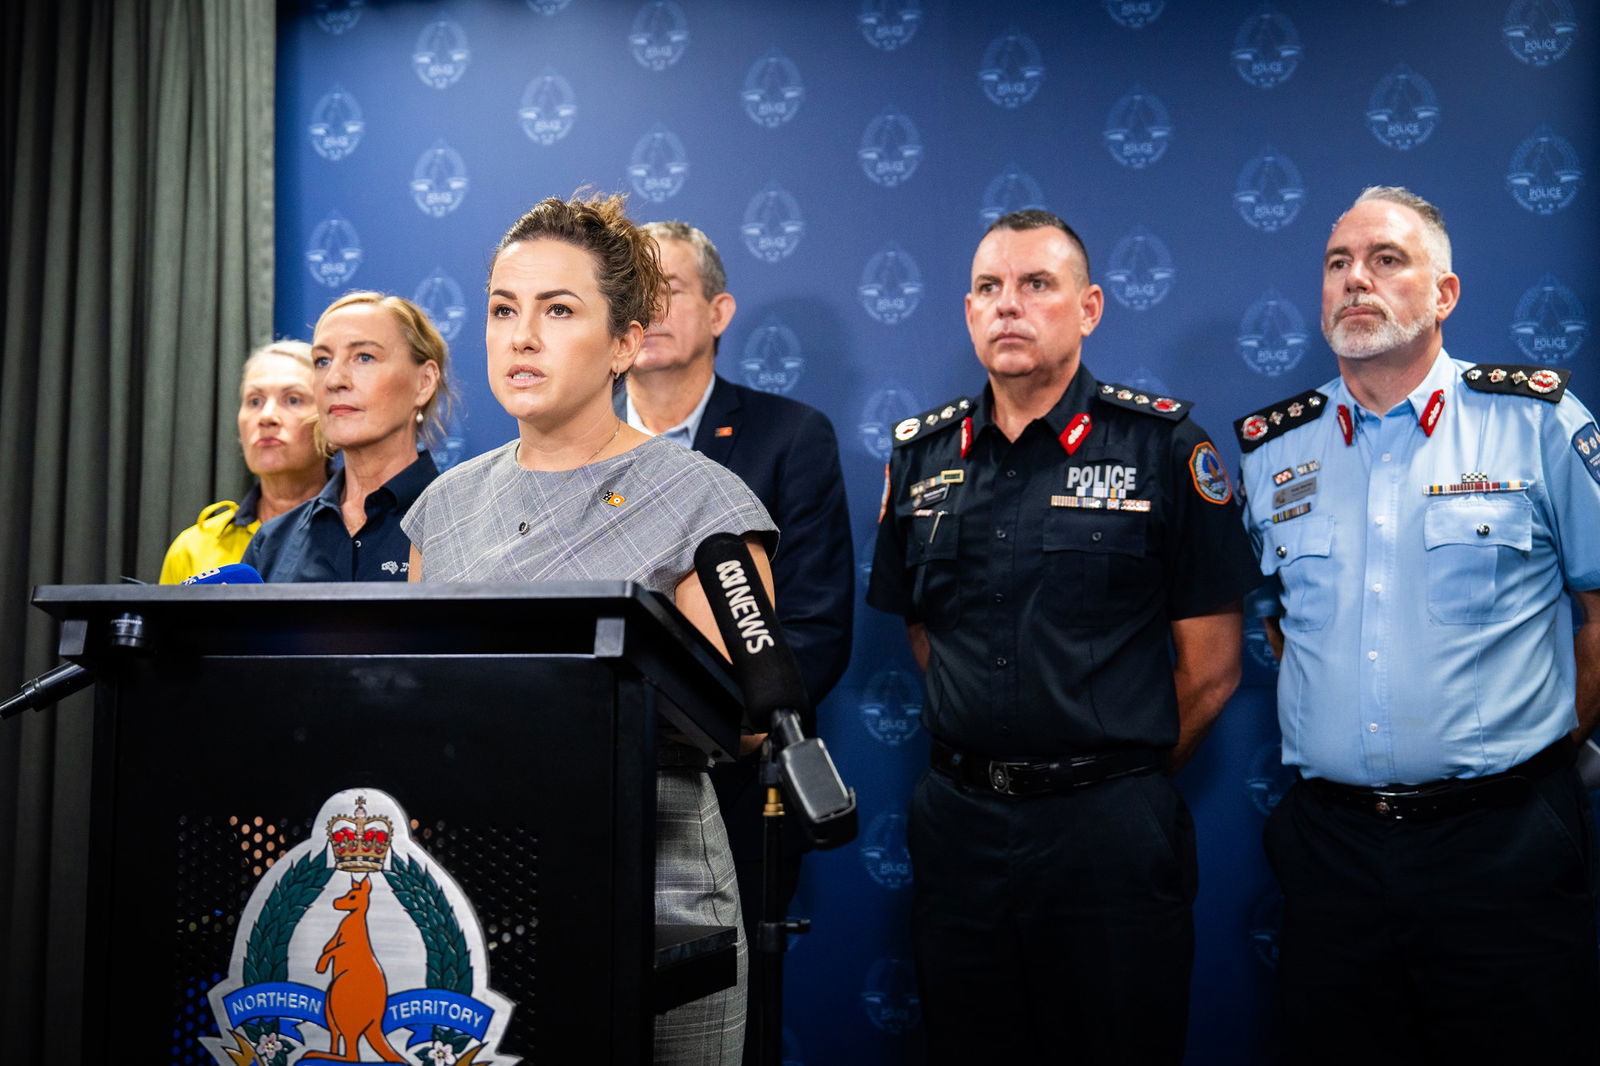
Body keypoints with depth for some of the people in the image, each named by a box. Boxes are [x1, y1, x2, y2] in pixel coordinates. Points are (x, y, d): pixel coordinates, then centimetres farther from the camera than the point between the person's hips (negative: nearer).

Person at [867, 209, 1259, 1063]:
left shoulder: (1163, 447, -4)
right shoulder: (922, 454, 8)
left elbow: (1210, 666, -3)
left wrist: (1123, 774, 3)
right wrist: (986, 768, 11)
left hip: (1110, 831, -3)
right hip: (959, 824, 4)